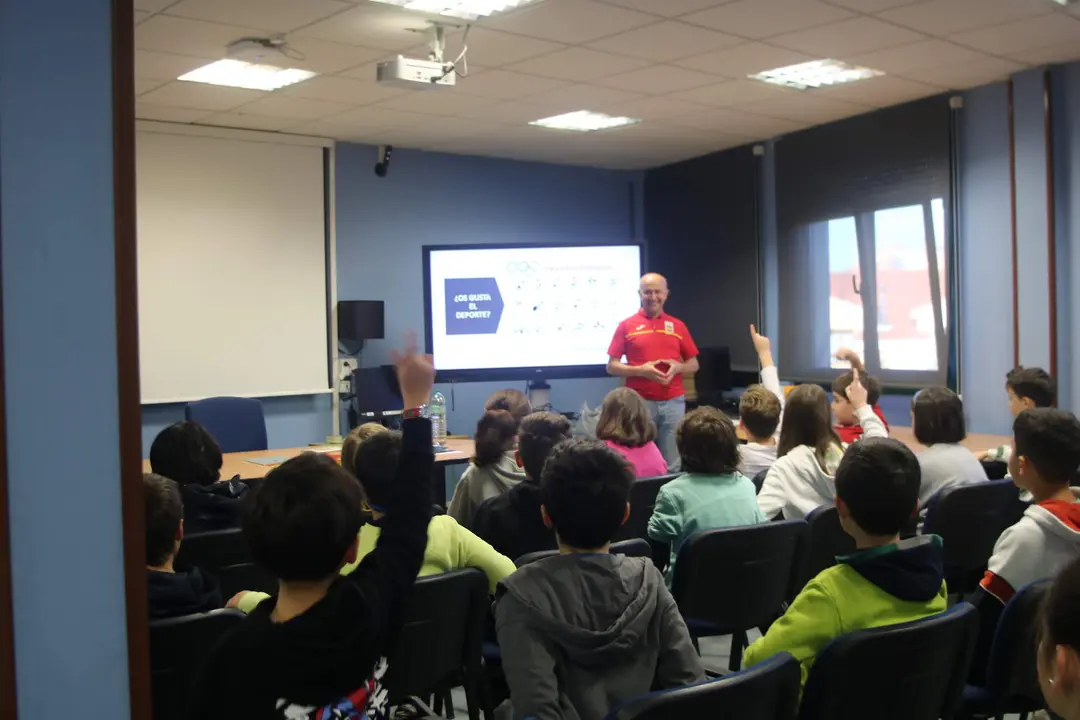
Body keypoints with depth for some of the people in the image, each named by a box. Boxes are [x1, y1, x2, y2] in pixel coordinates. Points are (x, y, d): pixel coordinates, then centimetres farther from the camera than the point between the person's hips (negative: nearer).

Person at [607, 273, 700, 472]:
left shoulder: (678, 326, 11)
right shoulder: (626, 325, 4)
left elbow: (694, 365, 15)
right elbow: (612, 366, 2)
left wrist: (678, 367, -7)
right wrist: (640, 370, -14)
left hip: (673, 403, 2)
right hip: (640, 403, -2)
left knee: (673, 466, 3)